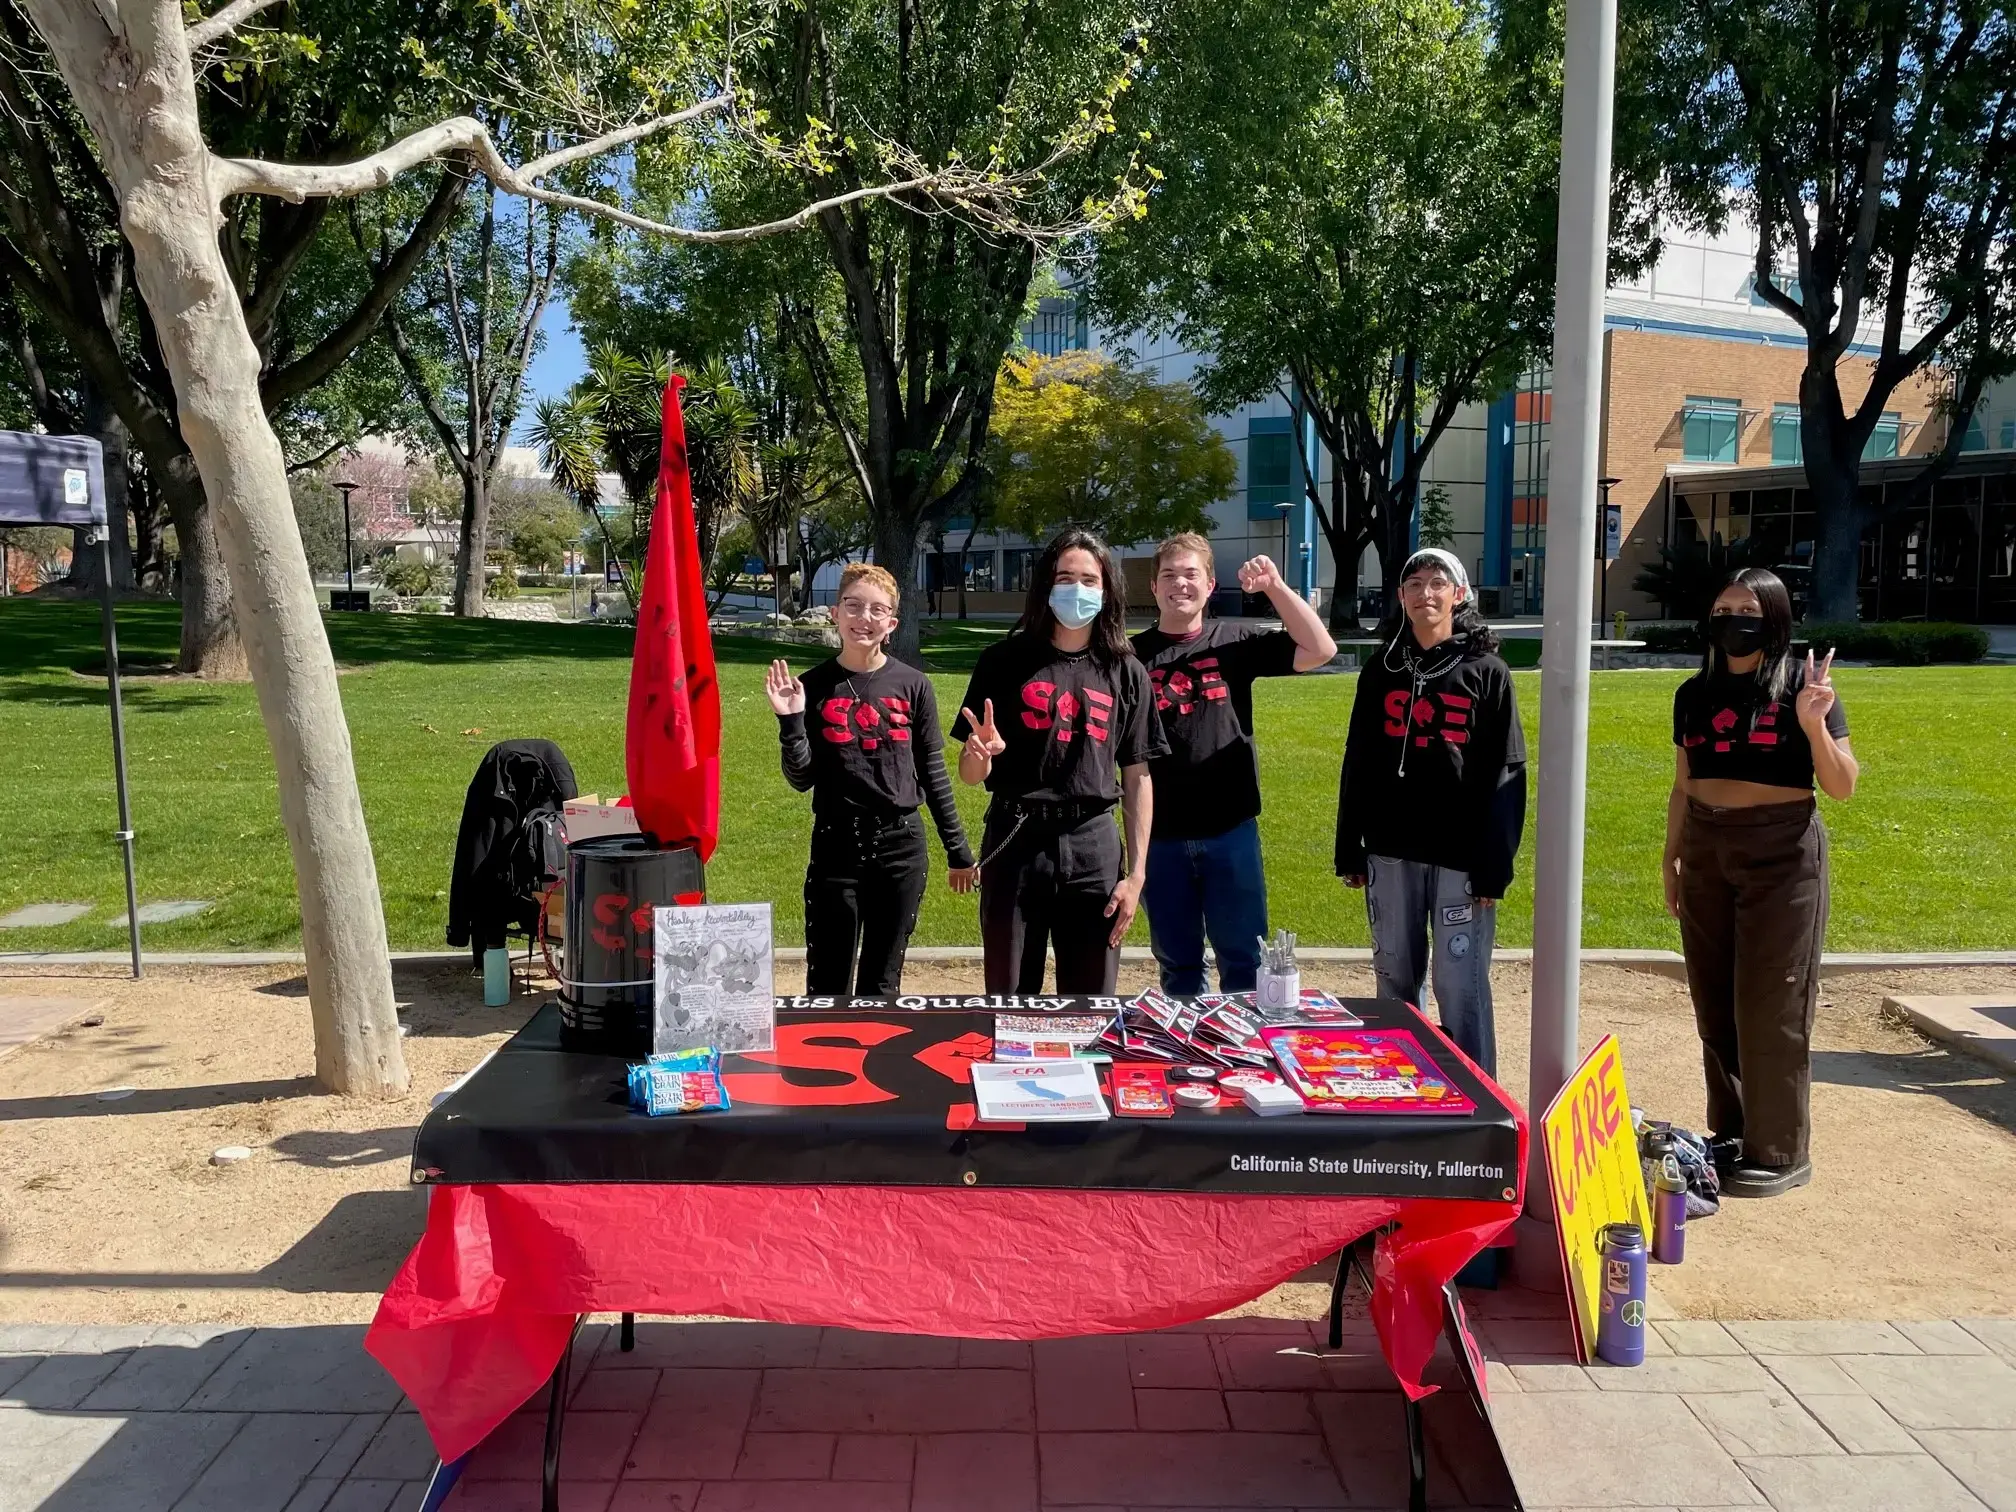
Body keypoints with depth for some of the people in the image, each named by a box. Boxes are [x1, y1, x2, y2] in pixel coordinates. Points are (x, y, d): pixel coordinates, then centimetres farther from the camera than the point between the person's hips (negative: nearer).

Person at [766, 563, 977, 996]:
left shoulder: (912, 686, 0)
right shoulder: (814, 686, -1)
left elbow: (933, 775, 6)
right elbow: (801, 779, 0)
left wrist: (958, 850, 8)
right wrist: (791, 721, -15)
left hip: (902, 849, 1)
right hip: (836, 849, -1)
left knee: (882, 985, 12)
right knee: (827, 988, 6)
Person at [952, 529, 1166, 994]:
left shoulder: (1126, 673, 6)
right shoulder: (1006, 659, 1)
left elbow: (1137, 779, 7)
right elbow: (969, 773, 4)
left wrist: (1136, 874, 1)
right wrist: (980, 754, -19)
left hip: (1093, 848, 1)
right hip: (1014, 843, -1)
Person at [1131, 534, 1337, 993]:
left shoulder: (1236, 642, 2)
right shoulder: (1133, 656, 3)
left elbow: (1319, 650, -7)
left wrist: (1276, 587, -14)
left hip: (1231, 829, 0)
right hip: (1161, 834, 1)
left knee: (1243, 959, 8)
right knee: (1178, 963, 13)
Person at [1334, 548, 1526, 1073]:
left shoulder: (1486, 672, 0)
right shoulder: (1381, 671, 10)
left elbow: (1507, 774, -3)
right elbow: (1356, 766, 11)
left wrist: (1494, 866, -10)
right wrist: (1349, 852, 7)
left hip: (1461, 857, -3)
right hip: (1392, 853, 3)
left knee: (1461, 985, -1)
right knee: (1395, 978, 12)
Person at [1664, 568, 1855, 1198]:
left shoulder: (1803, 686, -5)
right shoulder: (1694, 693, 8)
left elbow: (1842, 787, -8)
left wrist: (1815, 725, -23)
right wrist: (1670, 860, 14)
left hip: (1782, 853, -5)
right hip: (1706, 850, 5)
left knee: (1772, 1006, -2)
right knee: (1714, 1002, 10)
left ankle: (1779, 1153, 10)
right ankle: (1729, 1134, 24)